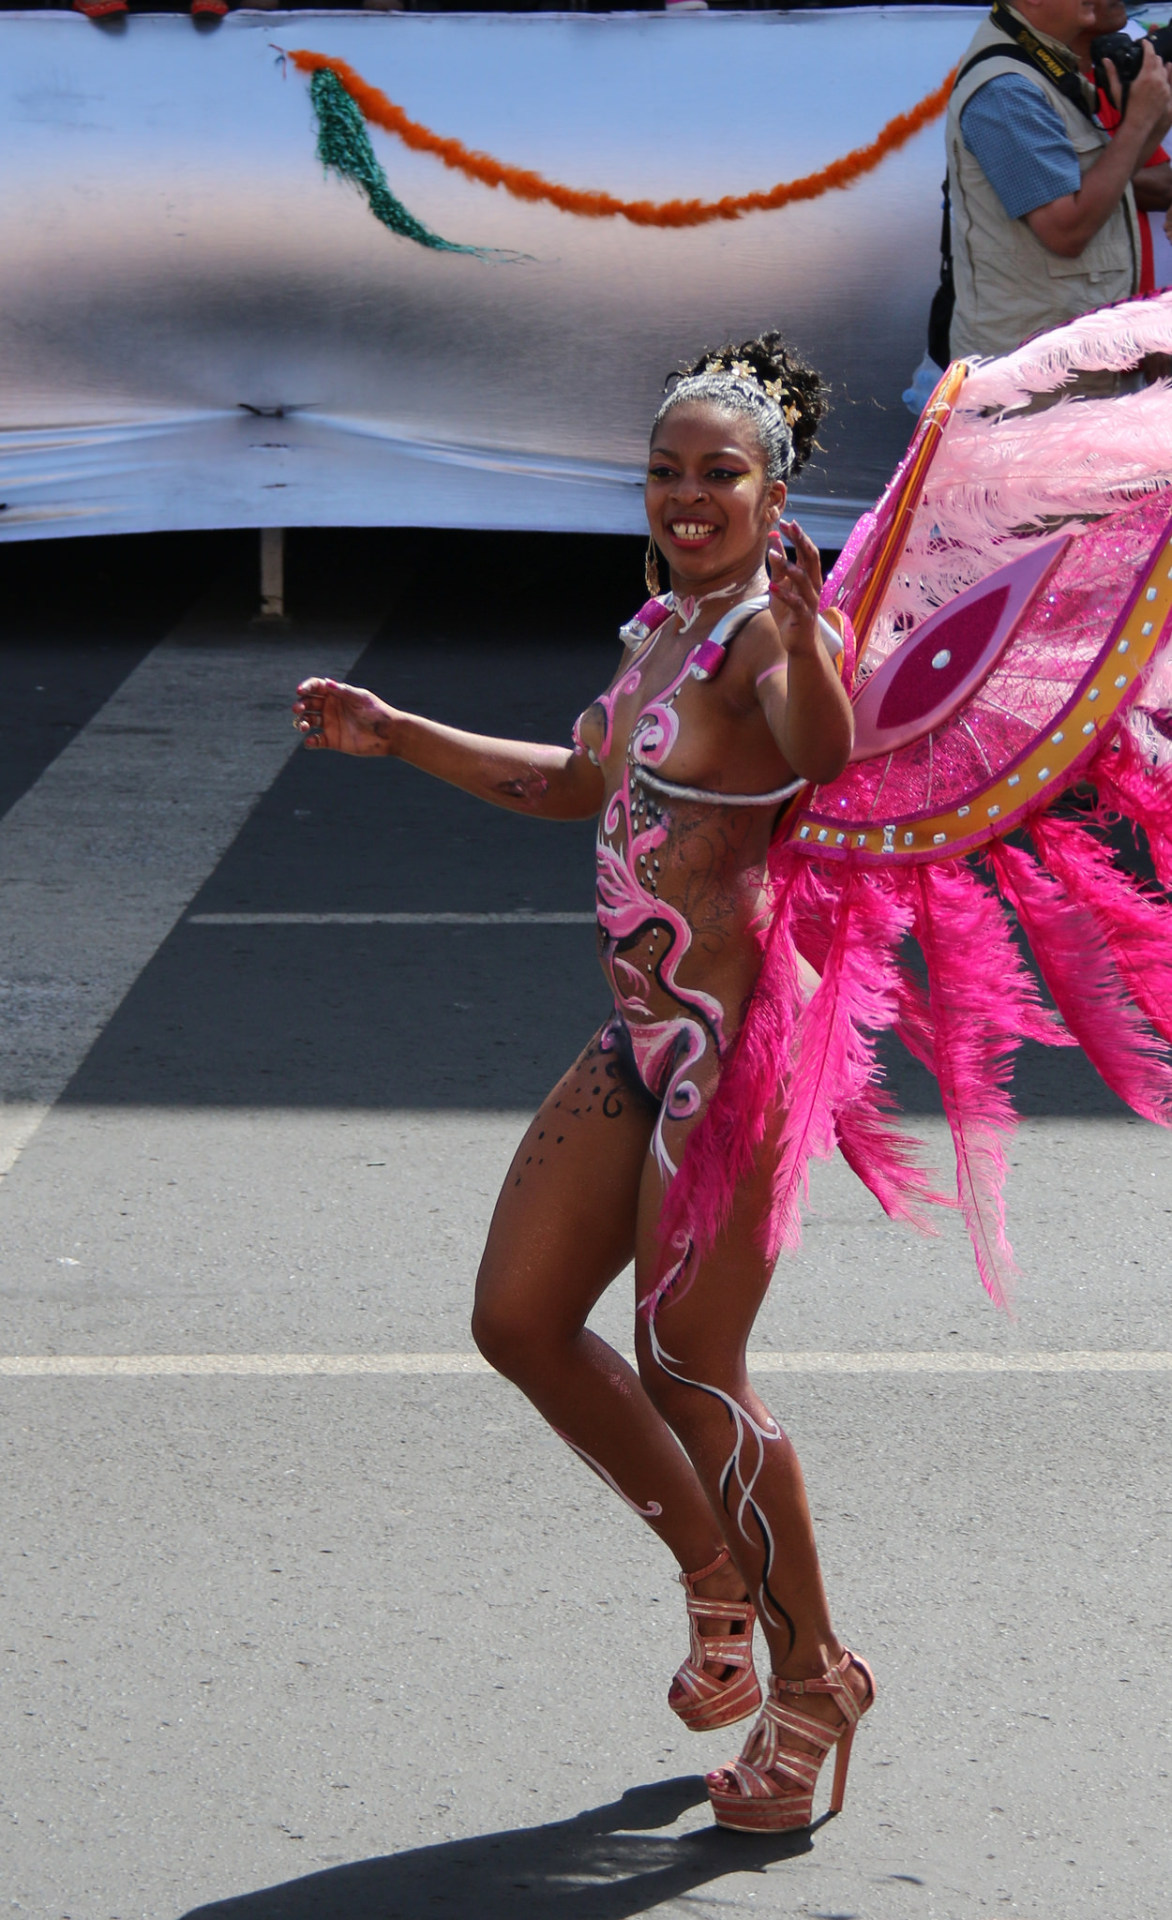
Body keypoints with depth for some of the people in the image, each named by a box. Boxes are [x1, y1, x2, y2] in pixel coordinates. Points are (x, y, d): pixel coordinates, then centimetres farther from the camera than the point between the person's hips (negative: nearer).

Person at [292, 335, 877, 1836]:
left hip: (738, 1044, -9)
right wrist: (393, 736, 24)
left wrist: (800, 636, -57)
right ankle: (720, 1583, 27)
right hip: (644, 1037, 9)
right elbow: (583, 786, 27)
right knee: (519, 1322, 11)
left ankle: (810, 1682, 16)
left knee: (685, 1372, -3)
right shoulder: (665, 623, 12)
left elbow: (826, 755, -38)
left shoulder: (763, 630, -15)